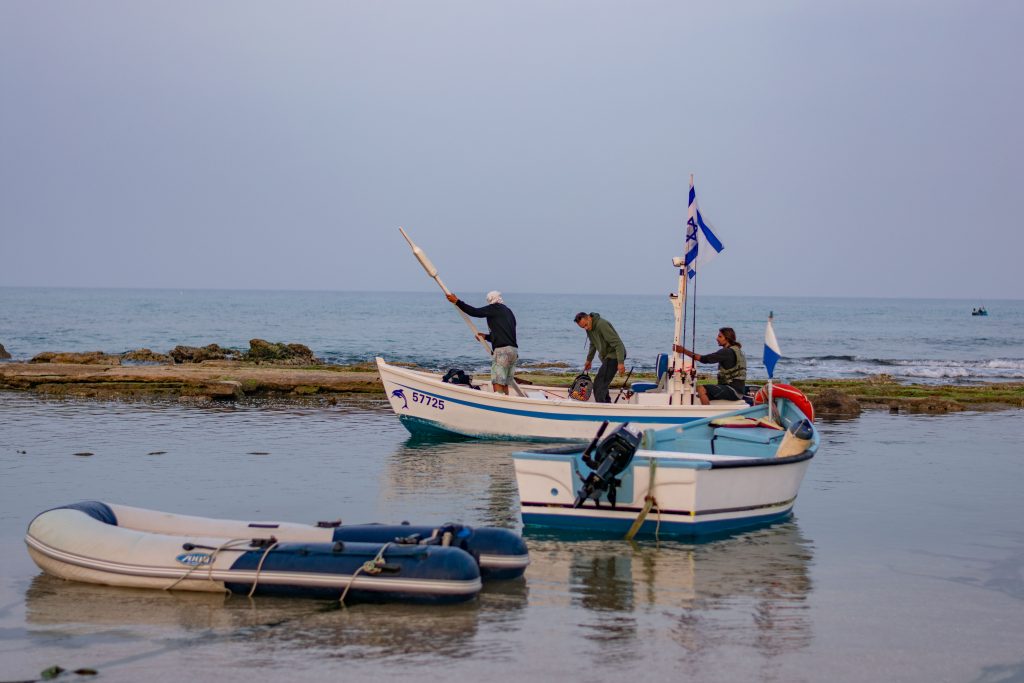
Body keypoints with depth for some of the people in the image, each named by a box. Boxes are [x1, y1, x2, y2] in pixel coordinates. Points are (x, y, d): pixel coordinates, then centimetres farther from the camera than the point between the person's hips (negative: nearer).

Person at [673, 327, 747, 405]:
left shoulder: (728, 352, -14)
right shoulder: (735, 350, 17)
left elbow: (705, 359, -19)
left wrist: (684, 351, -16)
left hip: (733, 390, -10)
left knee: (701, 389, -24)